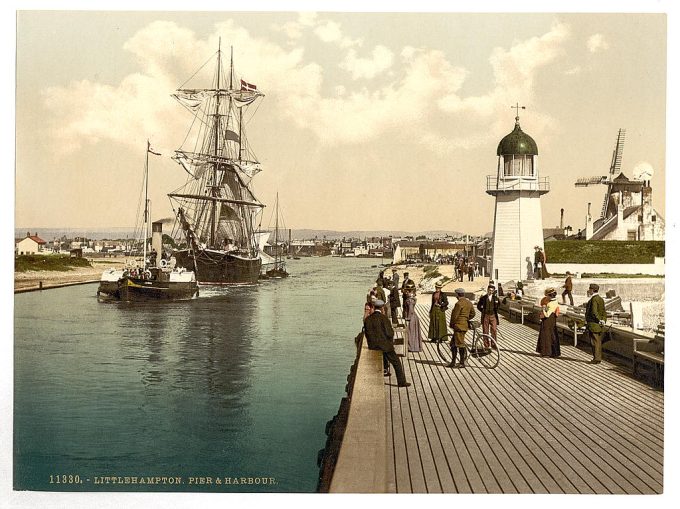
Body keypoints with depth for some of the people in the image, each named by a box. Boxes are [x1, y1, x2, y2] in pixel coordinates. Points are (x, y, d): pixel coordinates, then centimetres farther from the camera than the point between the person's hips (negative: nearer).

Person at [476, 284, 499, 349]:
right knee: (485, 331, 4)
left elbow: (499, 304, 16)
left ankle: (493, 345, 8)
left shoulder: (495, 297, 4)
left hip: (493, 316, 1)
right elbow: (478, 306, 9)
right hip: (485, 316, -1)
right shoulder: (483, 298, -1)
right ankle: (486, 345, 12)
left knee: (494, 330, -3)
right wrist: (483, 311, 4)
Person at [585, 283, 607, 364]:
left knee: (595, 341, -5)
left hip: (593, 324, -9)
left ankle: (596, 359, -4)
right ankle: (598, 358, 17)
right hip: (599, 325, 9)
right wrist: (603, 320, 6)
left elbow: (594, 312, -24)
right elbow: (604, 312, 16)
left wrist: (599, 320, -16)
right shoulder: (601, 299, 14)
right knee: (598, 342, 12)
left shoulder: (594, 299, -15)